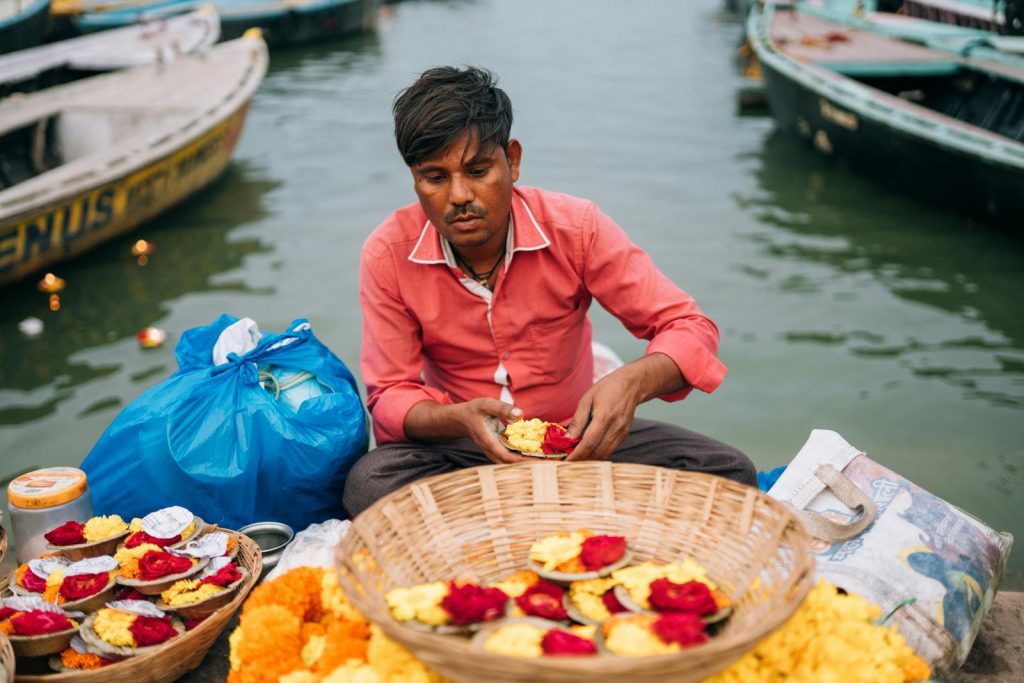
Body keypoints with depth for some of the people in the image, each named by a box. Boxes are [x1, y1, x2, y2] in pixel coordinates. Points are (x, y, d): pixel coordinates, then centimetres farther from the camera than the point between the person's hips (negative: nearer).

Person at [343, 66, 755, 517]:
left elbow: (690, 328, -12)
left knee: (727, 472, -21)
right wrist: (461, 419, -33)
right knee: (369, 484, -33)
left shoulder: (576, 227, -14)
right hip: (463, 447, 0)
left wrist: (632, 381, -36)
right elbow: (390, 398, -9)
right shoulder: (387, 255, -13)